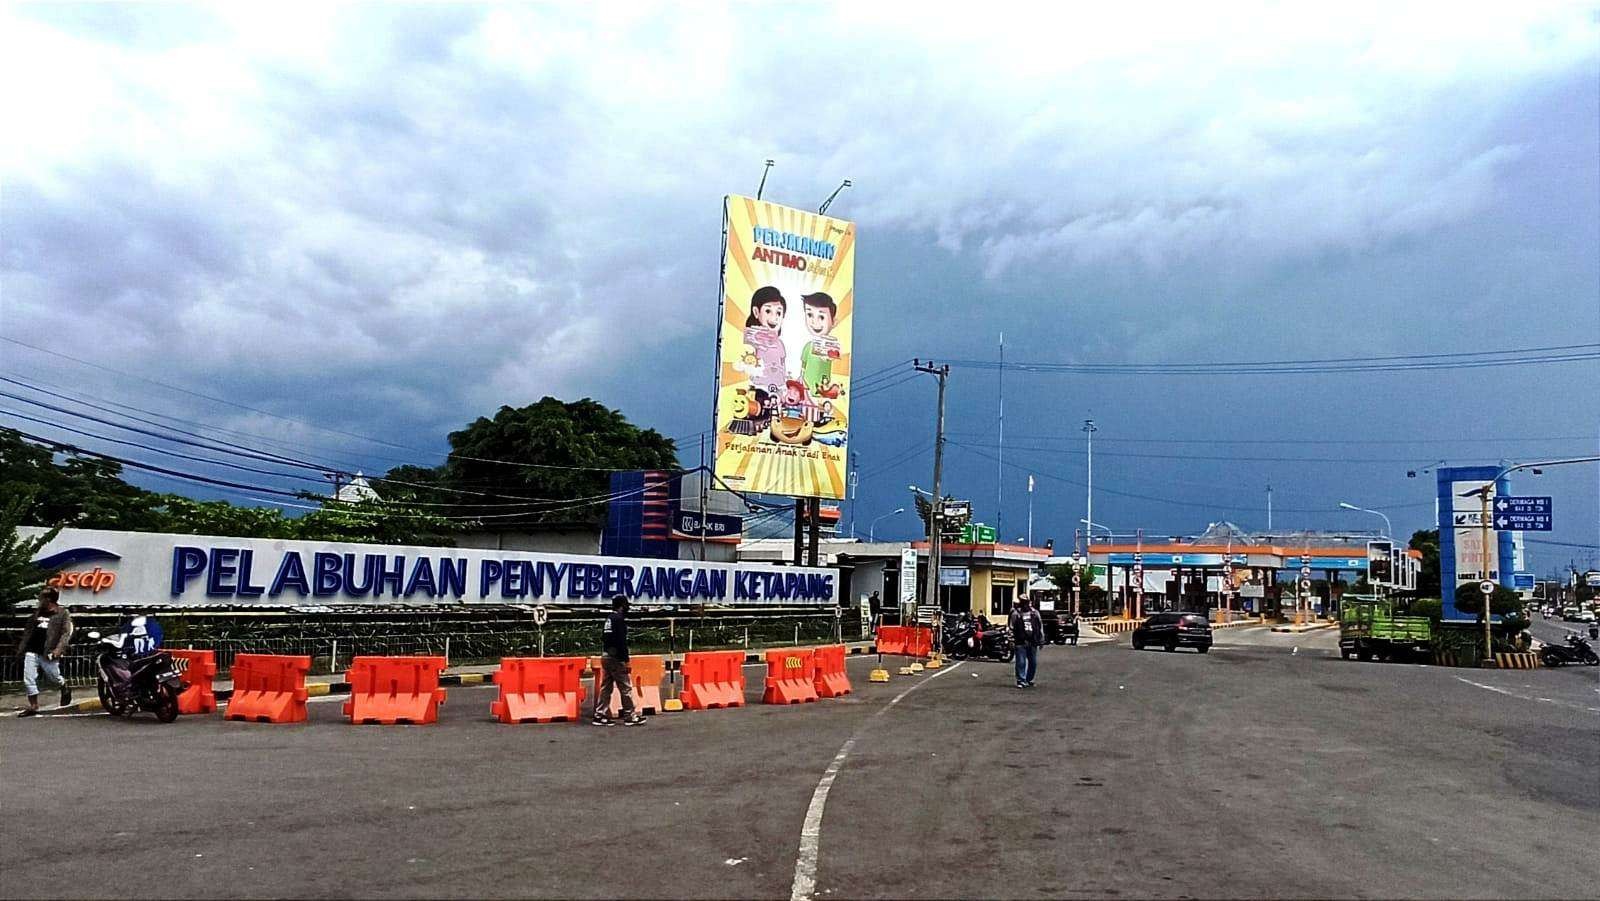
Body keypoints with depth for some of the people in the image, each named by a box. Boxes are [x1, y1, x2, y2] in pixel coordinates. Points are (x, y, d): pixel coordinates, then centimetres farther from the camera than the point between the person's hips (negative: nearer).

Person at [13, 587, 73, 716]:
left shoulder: (63, 614, -4)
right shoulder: (37, 614, 15)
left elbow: (66, 633, -11)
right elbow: (28, 632, 21)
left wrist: (59, 649, -22)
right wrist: (21, 649, 18)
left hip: (48, 653, -5)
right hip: (32, 652, 5)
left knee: (54, 678, 4)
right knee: (28, 680, 0)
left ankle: (65, 690, 35)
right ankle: (33, 706, 7)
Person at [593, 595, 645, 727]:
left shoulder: (608, 619, 14)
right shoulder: (619, 619, -13)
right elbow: (622, 641, -18)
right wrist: (626, 660, -16)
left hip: (605, 657, 9)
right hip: (615, 658, -9)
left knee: (605, 687, 10)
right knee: (626, 687, -2)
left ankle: (601, 716, 9)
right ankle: (630, 716, 1)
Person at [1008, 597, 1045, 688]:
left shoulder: (1035, 613, 9)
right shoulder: (1016, 613, -1)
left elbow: (1040, 626, 15)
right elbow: (1011, 628, 0)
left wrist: (1041, 640, 12)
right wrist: (1011, 640, -6)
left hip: (1033, 642, 4)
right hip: (1021, 642, -4)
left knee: (1033, 663, 10)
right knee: (1021, 663, -5)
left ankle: (1029, 680, 24)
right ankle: (1021, 681, 2)